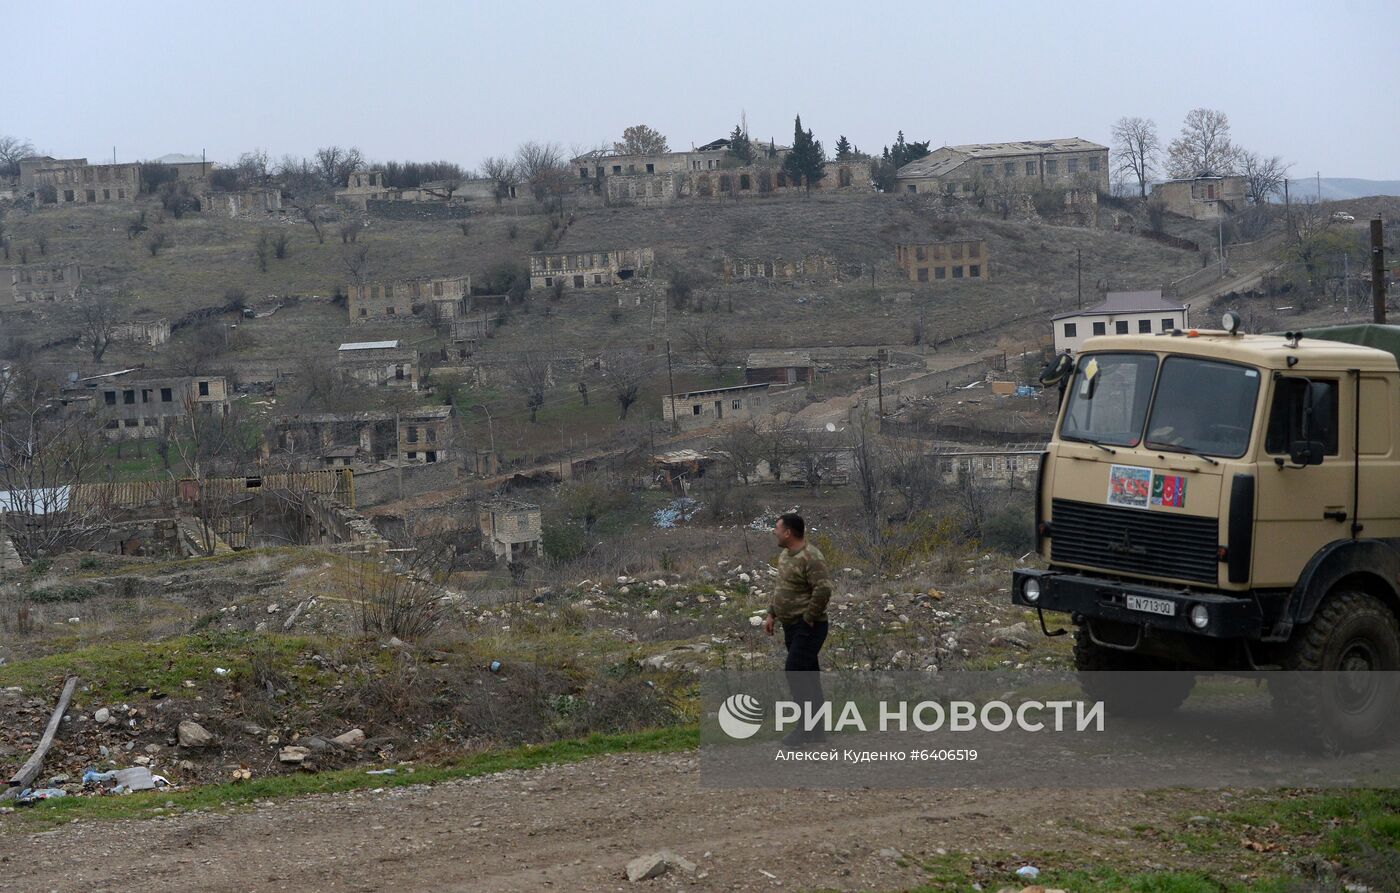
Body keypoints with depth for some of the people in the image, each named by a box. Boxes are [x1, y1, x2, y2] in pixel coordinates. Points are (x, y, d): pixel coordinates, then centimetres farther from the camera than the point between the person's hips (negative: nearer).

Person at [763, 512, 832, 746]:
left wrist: (809, 618, -20)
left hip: (807, 628, -10)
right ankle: (816, 730, 17)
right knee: (806, 676, 12)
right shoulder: (785, 555, 12)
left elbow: (823, 590, -28)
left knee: (795, 673, -14)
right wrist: (772, 615, 17)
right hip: (792, 627, 10)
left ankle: (808, 729, -10)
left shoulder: (811, 557, -19)